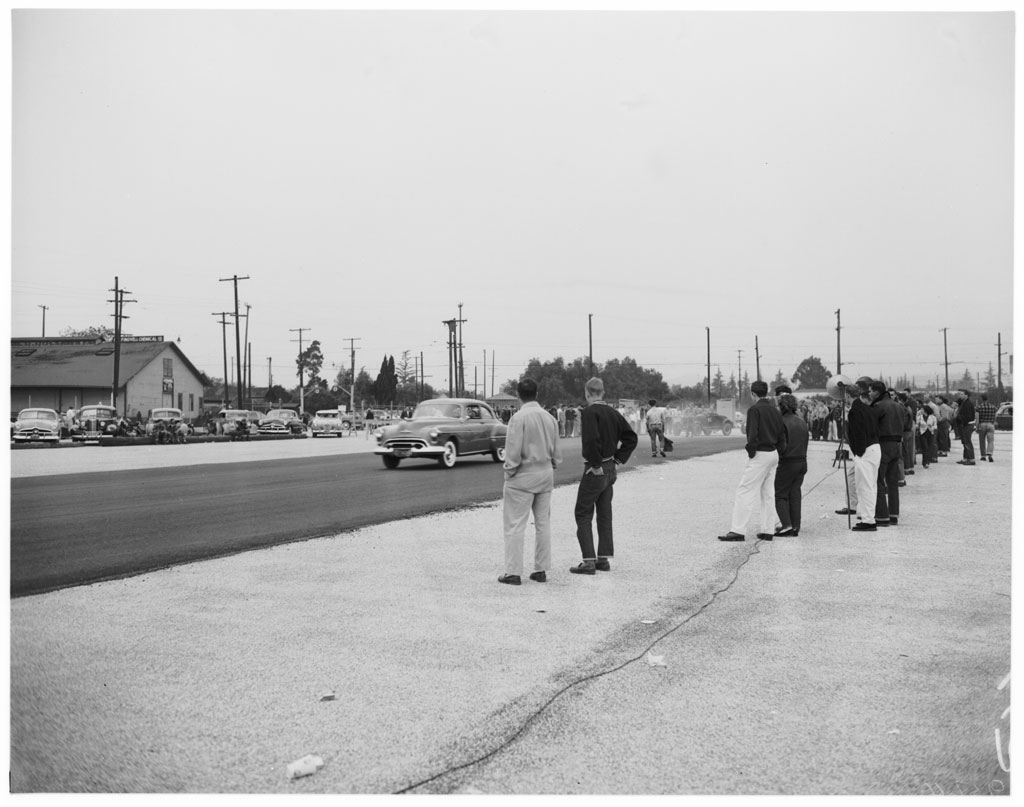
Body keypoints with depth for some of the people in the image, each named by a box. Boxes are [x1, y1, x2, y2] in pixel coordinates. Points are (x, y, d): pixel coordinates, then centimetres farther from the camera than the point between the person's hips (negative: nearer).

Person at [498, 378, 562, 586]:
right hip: (546, 475, 6)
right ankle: (541, 570, 17)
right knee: (543, 524, 12)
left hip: (523, 477, -6)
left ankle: (513, 572, -1)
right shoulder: (550, 418, 5)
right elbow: (556, 453, 9)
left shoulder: (519, 418, -14)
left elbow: (513, 452, -16)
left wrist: (509, 474, -5)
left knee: (514, 526, -1)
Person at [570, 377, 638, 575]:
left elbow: (591, 440, -30)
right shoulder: (612, 412, 8)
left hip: (594, 470, -8)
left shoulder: (588, 412, -16)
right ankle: (604, 559, 19)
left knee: (583, 514, 1)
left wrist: (596, 465, -20)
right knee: (604, 514, 14)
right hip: (610, 469, 8)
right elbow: (631, 437, 11)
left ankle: (589, 561, -2)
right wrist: (619, 458, 11)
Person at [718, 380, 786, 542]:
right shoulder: (774, 410, 11)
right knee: (768, 493, 13)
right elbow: (782, 434, 13)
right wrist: (779, 451, 14)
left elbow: (753, 434, -20)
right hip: (774, 454, 8)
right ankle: (767, 531, 16)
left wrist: (751, 452, -8)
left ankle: (738, 531, -10)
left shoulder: (754, 410, -13)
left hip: (760, 454, -8)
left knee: (745, 491, -7)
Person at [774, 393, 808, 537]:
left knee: (780, 494, 3)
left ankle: (787, 525, -8)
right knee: (795, 494, 12)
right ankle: (795, 526, 12)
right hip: (802, 461, 7)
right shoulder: (802, 421, 8)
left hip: (788, 462, -7)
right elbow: (806, 439, 12)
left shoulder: (783, 422, -14)